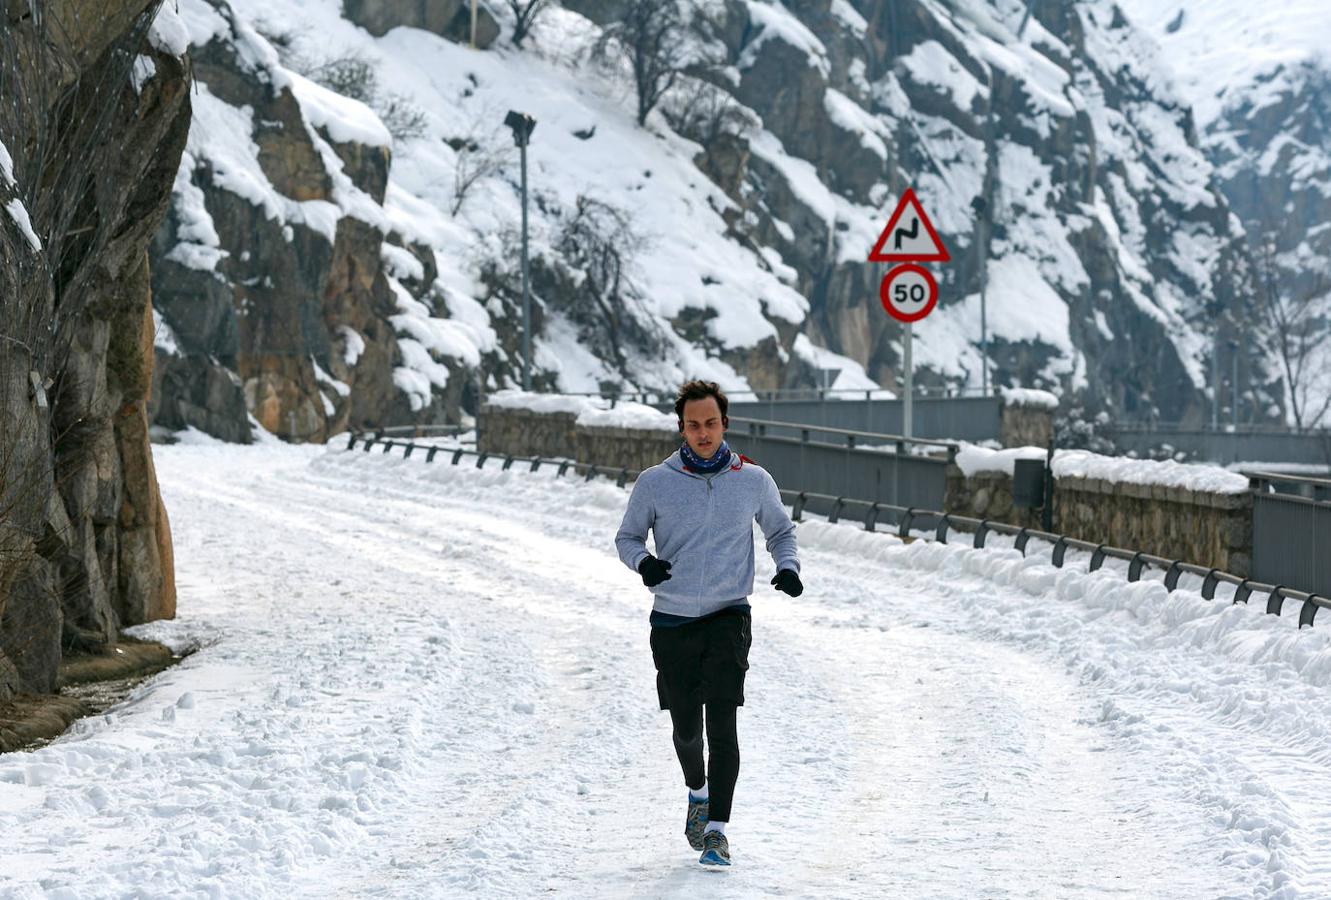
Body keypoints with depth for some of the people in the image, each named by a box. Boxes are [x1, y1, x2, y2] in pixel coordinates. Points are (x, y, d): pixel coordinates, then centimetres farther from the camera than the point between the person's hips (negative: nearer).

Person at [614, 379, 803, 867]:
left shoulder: (754, 480, 1)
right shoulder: (655, 483, -3)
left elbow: (780, 530, 16)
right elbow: (627, 537, 7)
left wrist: (788, 566, -4)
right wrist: (643, 561, -16)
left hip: (729, 616, -1)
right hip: (672, 620, 1)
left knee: (721, 721, -16)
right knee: (685, 725, 10)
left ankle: (716, 829, -15)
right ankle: (698, 791, 41)